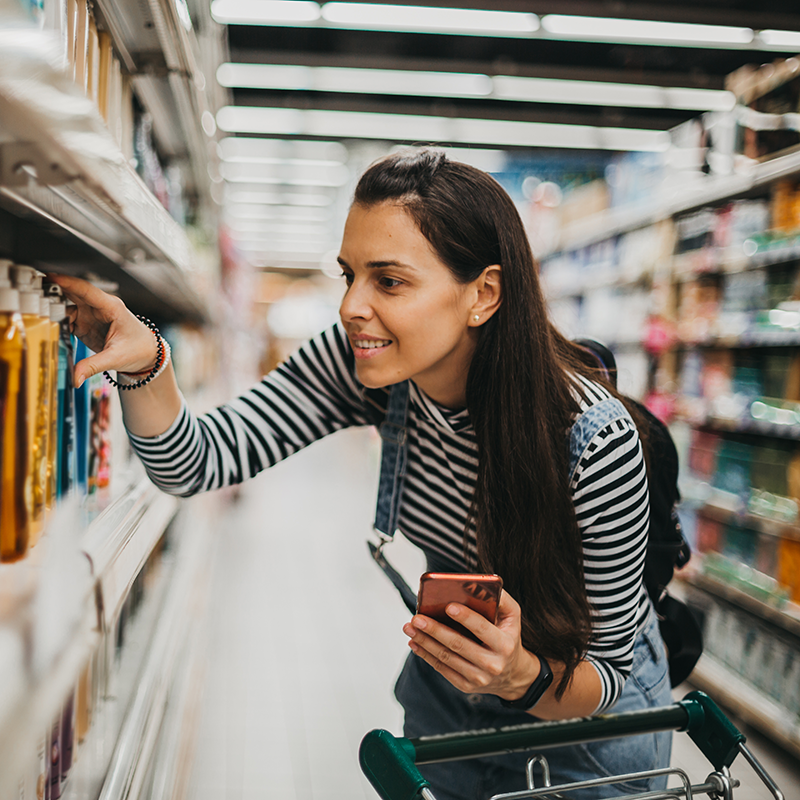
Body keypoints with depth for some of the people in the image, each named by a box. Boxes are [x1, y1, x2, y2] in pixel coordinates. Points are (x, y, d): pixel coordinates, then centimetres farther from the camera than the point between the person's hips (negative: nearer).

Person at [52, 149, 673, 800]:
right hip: (449, 680, 4)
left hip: (590, 709, -4)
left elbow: (602, 676, -23)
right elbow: (198, 462, -22)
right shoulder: (364, 362, -21)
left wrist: (523, 676, -43)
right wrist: (143, 363, -39)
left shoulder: (597, 445, -34)